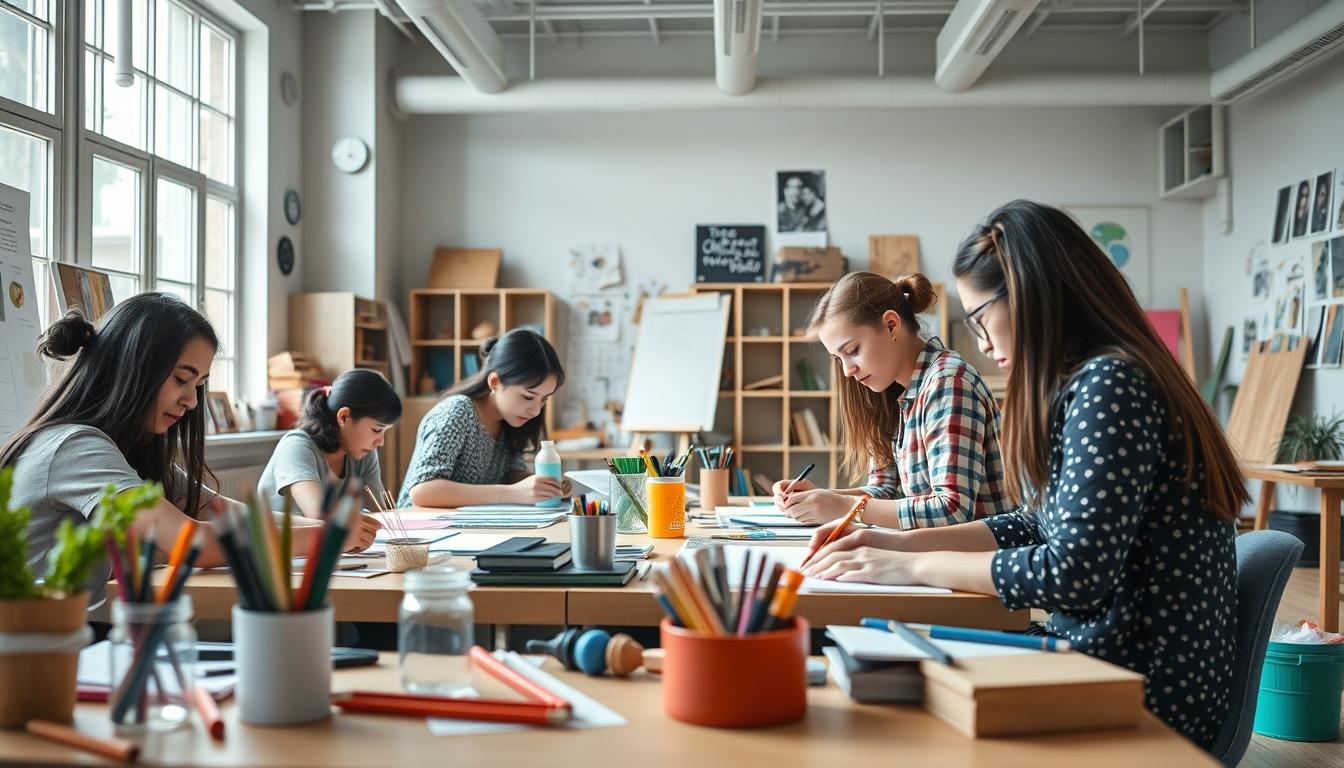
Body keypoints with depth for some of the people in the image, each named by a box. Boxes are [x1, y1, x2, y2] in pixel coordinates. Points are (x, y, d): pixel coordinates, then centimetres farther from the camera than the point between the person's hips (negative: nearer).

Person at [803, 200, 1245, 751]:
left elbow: (1073, 573, -25)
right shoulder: (1088, 381, 11)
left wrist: (916, 567, -15)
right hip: (1112, 660, 8)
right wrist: (903, 542, 6)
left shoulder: (1108, 384, -20)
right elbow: (1036, 526, 16)